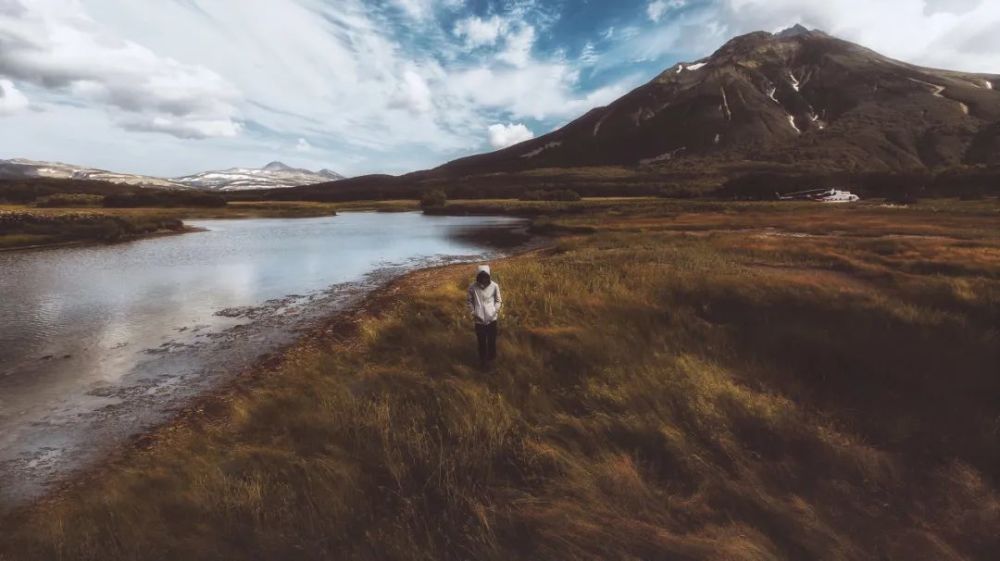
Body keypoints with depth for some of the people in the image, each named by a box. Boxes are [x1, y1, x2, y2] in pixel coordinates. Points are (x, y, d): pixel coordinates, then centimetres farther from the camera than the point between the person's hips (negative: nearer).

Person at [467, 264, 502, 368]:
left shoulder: (494, 286, -9)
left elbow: (498, 301, 4)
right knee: (481, 341, 10)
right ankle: (483, 359, 30)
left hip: (491, 319, 0)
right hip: (479, 319, 0)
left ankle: (491, 358, 35)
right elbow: (470, 301, 4)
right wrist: (473, 313, -5)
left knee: (492, 340, 13)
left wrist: (495, 311, -8)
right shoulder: (472, 287, -8)